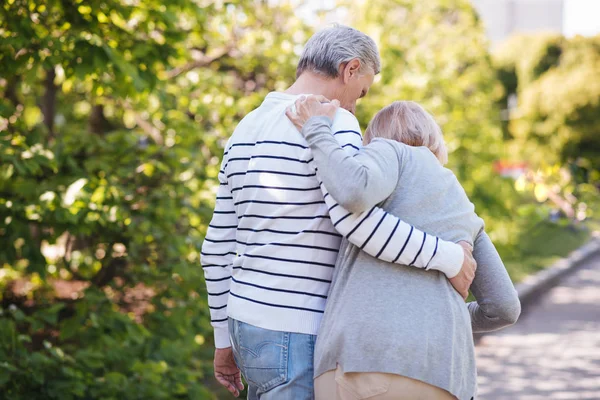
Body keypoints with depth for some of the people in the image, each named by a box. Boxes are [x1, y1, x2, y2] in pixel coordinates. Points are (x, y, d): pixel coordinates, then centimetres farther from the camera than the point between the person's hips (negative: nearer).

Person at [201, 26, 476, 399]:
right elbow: (355, 217, -31)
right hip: (297, 339, -9)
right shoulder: (332, 122, -14)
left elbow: (219, 245, 16)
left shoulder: (247, 131, 14)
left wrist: (225, 340, 23)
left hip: (251, 326, 9)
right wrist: (448, 257, -20)